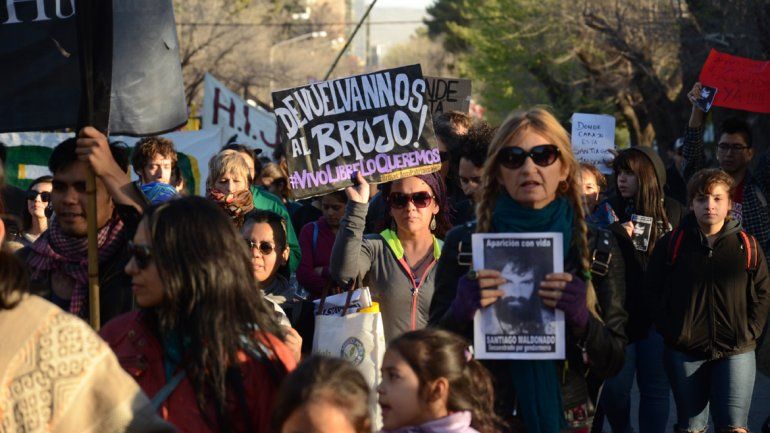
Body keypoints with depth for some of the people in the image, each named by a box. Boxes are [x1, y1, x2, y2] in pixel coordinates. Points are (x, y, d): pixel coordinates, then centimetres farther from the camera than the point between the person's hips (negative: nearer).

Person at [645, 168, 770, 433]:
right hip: (685, 352, 1)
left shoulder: (746, 246, 3)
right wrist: (670, 332, -3)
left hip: (736, 352, -1)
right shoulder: (672, 244, 2)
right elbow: (653, 292, 5)